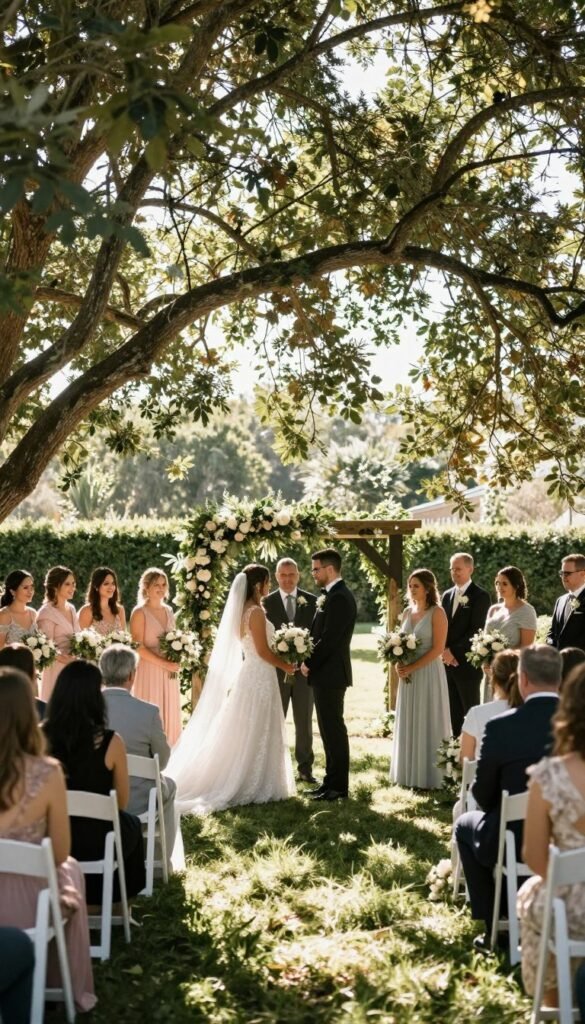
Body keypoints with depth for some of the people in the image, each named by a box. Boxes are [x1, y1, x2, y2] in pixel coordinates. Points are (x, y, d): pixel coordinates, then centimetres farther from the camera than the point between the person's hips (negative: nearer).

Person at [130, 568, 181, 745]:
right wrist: (164, 664, -17)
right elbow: (138, 647, -13)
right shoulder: (140, 613, -7)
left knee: (169, 715, 7)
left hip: (169, 674, 6)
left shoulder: (168, 611, 12)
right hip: (150, 672, -6)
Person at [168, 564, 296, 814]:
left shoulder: (243, 610, 11)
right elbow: (263, 651, -18)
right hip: (259, 677, -9)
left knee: (246, 733, 13)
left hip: (247, 674, 9)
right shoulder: (256, 612, -17)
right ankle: (254, 787, 4)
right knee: (257, 734, -2)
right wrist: (286, 665, -5)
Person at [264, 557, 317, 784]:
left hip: (304, 669, 1)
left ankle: (305, 768, 17)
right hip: (276, 670, -1)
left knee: (304, 723, 9)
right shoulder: (267, 602, 0)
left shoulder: (311, 601, 3)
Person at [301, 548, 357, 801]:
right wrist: (309, 661, 6)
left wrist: (309, 663, -11)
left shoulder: (339, 597, -17)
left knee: (333, 729, -4)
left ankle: (338, 786, 1)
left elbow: (329, 638, -21)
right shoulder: (332, 595, 14)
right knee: (329, 729, 13)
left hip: (330, 674, -10)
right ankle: (333, 780, 20)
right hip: (325, 672, 10)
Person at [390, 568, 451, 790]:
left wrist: (412, 668, -17)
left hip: (428, 673, -7)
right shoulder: (408, 612, 11)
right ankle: (411, 774, 17)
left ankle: (428, 777, 6)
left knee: (427, 723, -1)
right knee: (409, 723, 9)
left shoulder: (437, 612, -9)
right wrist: (399, 665, -3)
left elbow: (438, 648, -15)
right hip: (408, 675, 7)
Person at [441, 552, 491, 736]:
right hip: (447, 662, 6)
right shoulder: (447, 595, 15)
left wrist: (453, 651, -14)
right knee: (453, 712, 8)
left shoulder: (480, 595, -5)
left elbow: (476, 630, -12)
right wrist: (444, 651, -3)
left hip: (467, 664, -6)